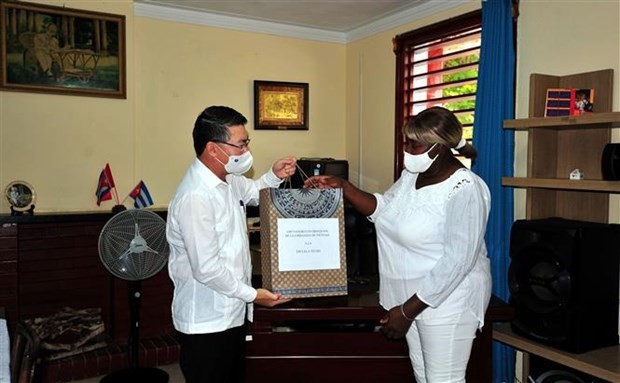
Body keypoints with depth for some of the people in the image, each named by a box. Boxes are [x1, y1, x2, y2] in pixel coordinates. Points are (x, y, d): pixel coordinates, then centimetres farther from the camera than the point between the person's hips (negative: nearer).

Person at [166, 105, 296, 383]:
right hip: (206, 322, -9)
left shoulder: (228, 178, 2)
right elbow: (206, 269, -27)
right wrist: (252, 295, -16)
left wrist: (274, 176, 5)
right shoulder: (194, 198, -26)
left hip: (232, 313, 9)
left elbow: (252, 193, 25)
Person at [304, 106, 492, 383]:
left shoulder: (464, 191, -23)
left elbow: (456, 263, -25)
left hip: (447, 301, -8)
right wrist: (342, 187, -2)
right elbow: (382, 209, 13)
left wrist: (407, 310, -23)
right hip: (413, 298, 8)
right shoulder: (412, 175, 2)